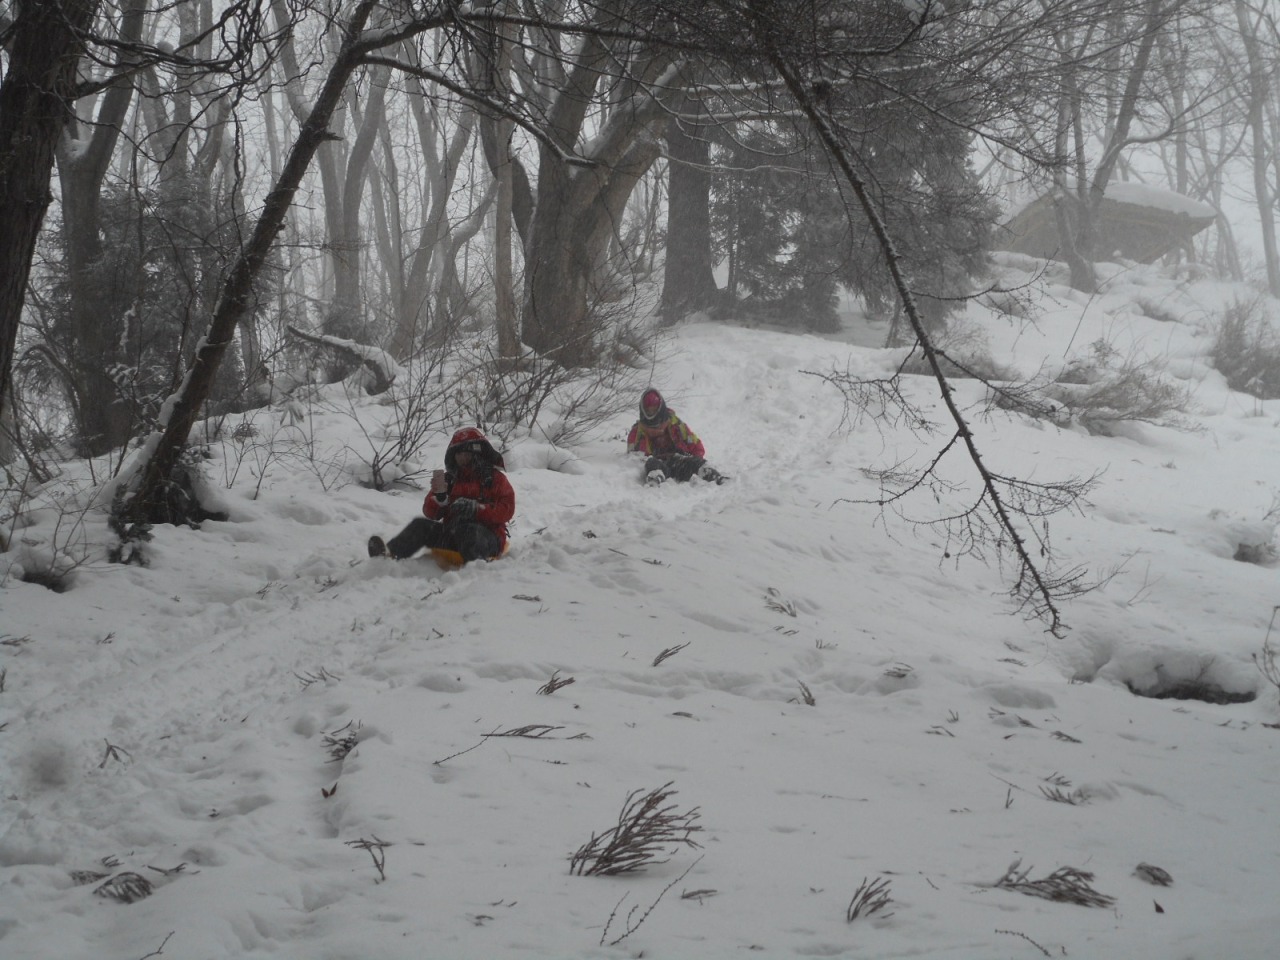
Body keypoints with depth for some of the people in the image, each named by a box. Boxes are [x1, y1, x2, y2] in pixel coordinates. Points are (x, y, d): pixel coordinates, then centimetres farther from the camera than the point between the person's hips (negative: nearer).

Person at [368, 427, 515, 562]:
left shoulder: (495, 478, 8)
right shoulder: (450, 479, 21)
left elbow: (507, 511, -7)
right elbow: (431, 514, 13)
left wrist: (476, 508, -20)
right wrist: (439, 493, -8)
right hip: (451, 536, 5)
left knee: (468, 530, -38)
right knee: (421, 525, -16)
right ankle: (390, 553, -38)